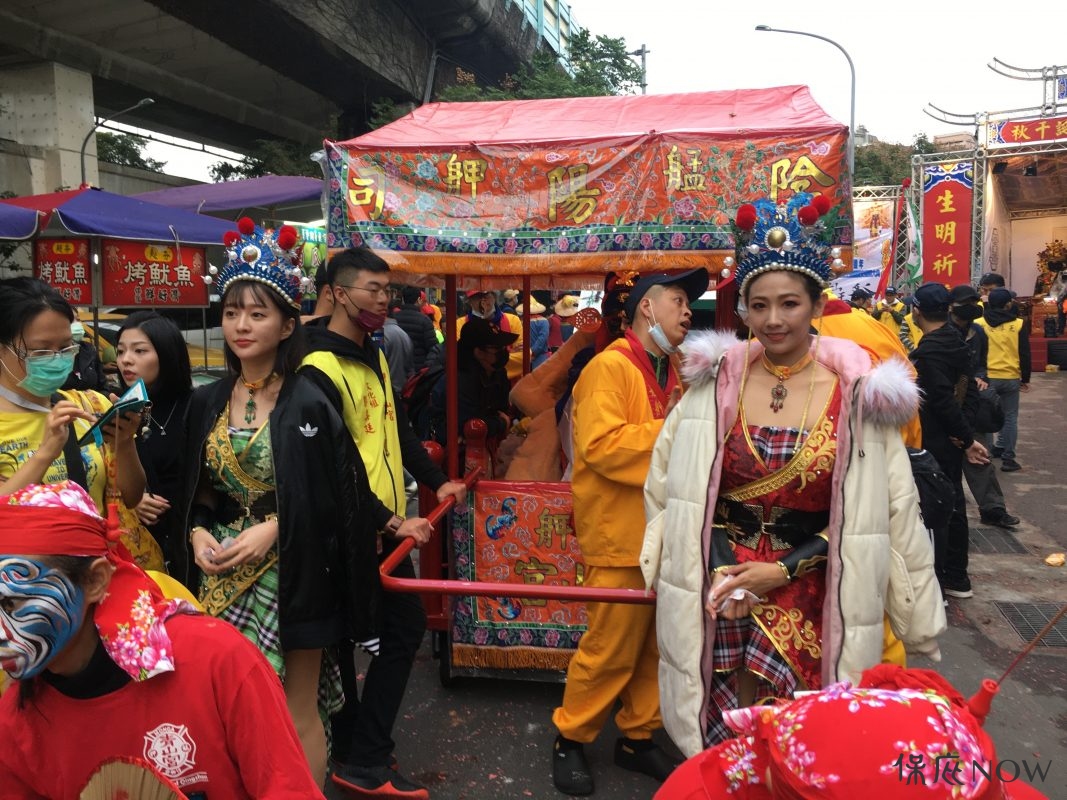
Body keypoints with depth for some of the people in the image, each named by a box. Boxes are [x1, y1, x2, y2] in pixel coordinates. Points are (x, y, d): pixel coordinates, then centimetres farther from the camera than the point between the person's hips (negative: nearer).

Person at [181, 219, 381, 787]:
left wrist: (271, 529, -17)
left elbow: (339, 499, -11)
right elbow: (197, 492, 13)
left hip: (290, 575, -5)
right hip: (220, 577, 5)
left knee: (297, 714, 8)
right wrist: (199, 533, -4)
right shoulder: (207, 402, 6)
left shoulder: (310, 404, -12)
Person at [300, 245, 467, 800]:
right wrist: (390, 522, -22)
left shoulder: (375, 357, 11)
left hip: (388, 529, 9)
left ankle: (363, 753, 28)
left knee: (406, 627, 13)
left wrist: (436, 481, 14)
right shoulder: (319, 370, -18)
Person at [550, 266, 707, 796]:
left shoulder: (669, 372, 16)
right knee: (610, 649, 0)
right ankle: (569, 739, 21)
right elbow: (601, 445, -24)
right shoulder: (610, 367, -12)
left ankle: (637, 738, 30)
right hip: (622, 537, -8)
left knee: (661, 646, 14)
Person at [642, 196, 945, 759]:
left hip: (809, 598, -1)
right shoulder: (715, 381, -2)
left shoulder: (858, 394, -5)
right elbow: (669, 483, 0)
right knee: (723, 742, 11)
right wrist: (721, 569, -8)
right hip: (716, 592, 1)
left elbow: (863, 514, -2)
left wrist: (782, 570, -10)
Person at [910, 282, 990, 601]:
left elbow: (945, 401, -22)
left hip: (931, 441, -9)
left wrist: (967, 439, -12)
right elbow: (968, 388, 7)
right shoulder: (957, 341, 7)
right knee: (953, 504, 16)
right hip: (952, 440, 9)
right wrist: (964, 431, -1)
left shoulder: (926, 352, -21)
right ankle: (957, 577, 28)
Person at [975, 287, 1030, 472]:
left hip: (986, 377, 0)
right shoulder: (1019, 324, -5)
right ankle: (1008, 458, 7)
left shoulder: (978, 324, -4)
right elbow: (1025, 354, 0)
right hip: (1011, 378, 0)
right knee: (1010, 417, 8)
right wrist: (1025, 378, 10)